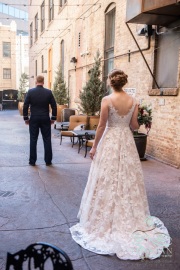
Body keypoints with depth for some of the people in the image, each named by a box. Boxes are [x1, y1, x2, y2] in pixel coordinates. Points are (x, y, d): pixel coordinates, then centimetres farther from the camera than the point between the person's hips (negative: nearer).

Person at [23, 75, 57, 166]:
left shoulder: (30, 92, -3)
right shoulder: (49, 92, -2)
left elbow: (25, 106, -3)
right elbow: (54, 106, 0)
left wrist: (26, 118, 6)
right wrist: (53, 118, 9)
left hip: (34, 119, 0)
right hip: (45, 119, 0)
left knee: (33, 140, 7)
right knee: (47, 140, 6)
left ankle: (32, 161, 11)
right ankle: (48, 160, 10)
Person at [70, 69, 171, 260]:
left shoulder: (107, 100, -12)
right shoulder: (133, 101, 0)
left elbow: (102, 125, -11)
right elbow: (134, 126, 2)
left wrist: (94, 146, -3)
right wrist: (140, 123, 25)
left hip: (110, 141, -4)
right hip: (127, 141, 4)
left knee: (108, 181, 5)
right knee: (127, 179, 14)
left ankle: (107, 219, 15)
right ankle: (130, 217, 25)